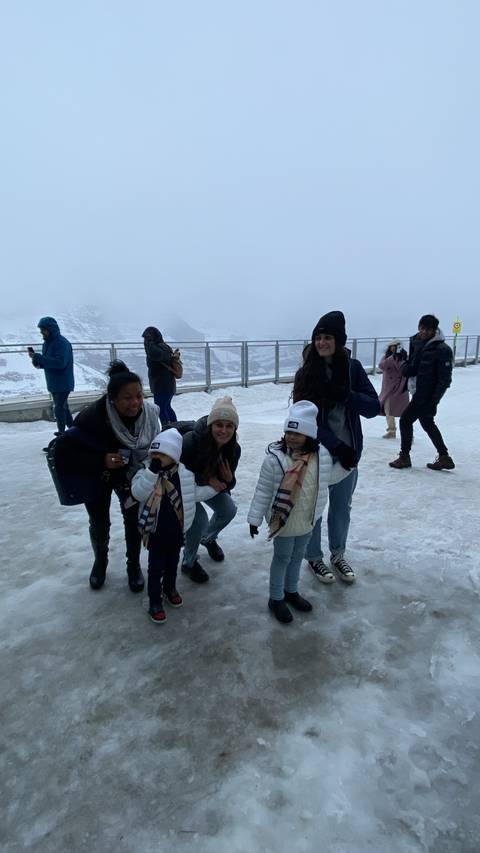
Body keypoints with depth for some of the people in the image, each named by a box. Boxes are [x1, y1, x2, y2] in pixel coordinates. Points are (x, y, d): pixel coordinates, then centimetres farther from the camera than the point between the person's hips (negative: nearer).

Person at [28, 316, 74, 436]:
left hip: (63, 384, -9)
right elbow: (47, 362, 17)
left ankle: (62, 433, 4)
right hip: (53, 384, 9)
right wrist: (38, 362, -7)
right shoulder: (47, 343, 10)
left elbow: (60, 363, -28)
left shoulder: (62, 343, -18)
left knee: (59, 409, -7)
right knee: (63, 407, 17)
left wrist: (38, 357, -26)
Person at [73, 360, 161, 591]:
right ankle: (100, 561, 41)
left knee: (134, 519, 3)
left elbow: (152, 449, -10)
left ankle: (134, 565, 28)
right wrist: (102, 461, -39)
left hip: (132, 474, 2)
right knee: (99, 523, 11)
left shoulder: (149, 413, -26)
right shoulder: (91, 416, -36)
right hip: (96, 476, -1)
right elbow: (74, 450, -23)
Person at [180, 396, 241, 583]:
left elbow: (226, 486, -9)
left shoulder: (234, 449, -21)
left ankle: (208, 538, 32)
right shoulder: (191, 441, -38)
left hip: (211, 486, 5)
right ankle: (188, 562, 6)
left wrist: (229, 480, -32)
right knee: (199, 519, -22)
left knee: (229, 510, -3)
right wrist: (206, 479, -33)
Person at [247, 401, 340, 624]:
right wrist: (255, 518, -8)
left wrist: (317, 513, 12)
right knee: (282, 558, 12)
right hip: (283, 520, -4)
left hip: (307, 520, 4)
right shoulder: (275, 458, -22)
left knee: (297, 556, 22)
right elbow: (263, 491, -14)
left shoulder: (322, 456, -11)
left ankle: (291, 591, 45)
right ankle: (276, 598, 32)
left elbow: (322, 487, 4)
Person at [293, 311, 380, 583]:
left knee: (342, 508, 18)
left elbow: (374, 407, -5)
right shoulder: (306, 374, -10)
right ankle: (315, 558, 34)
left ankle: (338, 555, 40)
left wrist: (346, 395, -23)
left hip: (348, 452, 2)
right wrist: (336, 446, -21)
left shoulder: (353, 368, -4)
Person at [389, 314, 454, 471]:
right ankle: (444, 458, 30)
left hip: (427, 395, -8)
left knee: (405, 420, -3)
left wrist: (434, 401, -21)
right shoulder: (417, 343, 5)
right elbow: (409, 367, 12)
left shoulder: (442, 350, -17)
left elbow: (445, 379, -17)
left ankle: (404, 457, 14)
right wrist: (407, 368, -12)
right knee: (427, 424, 17)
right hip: (418, 392, 8)